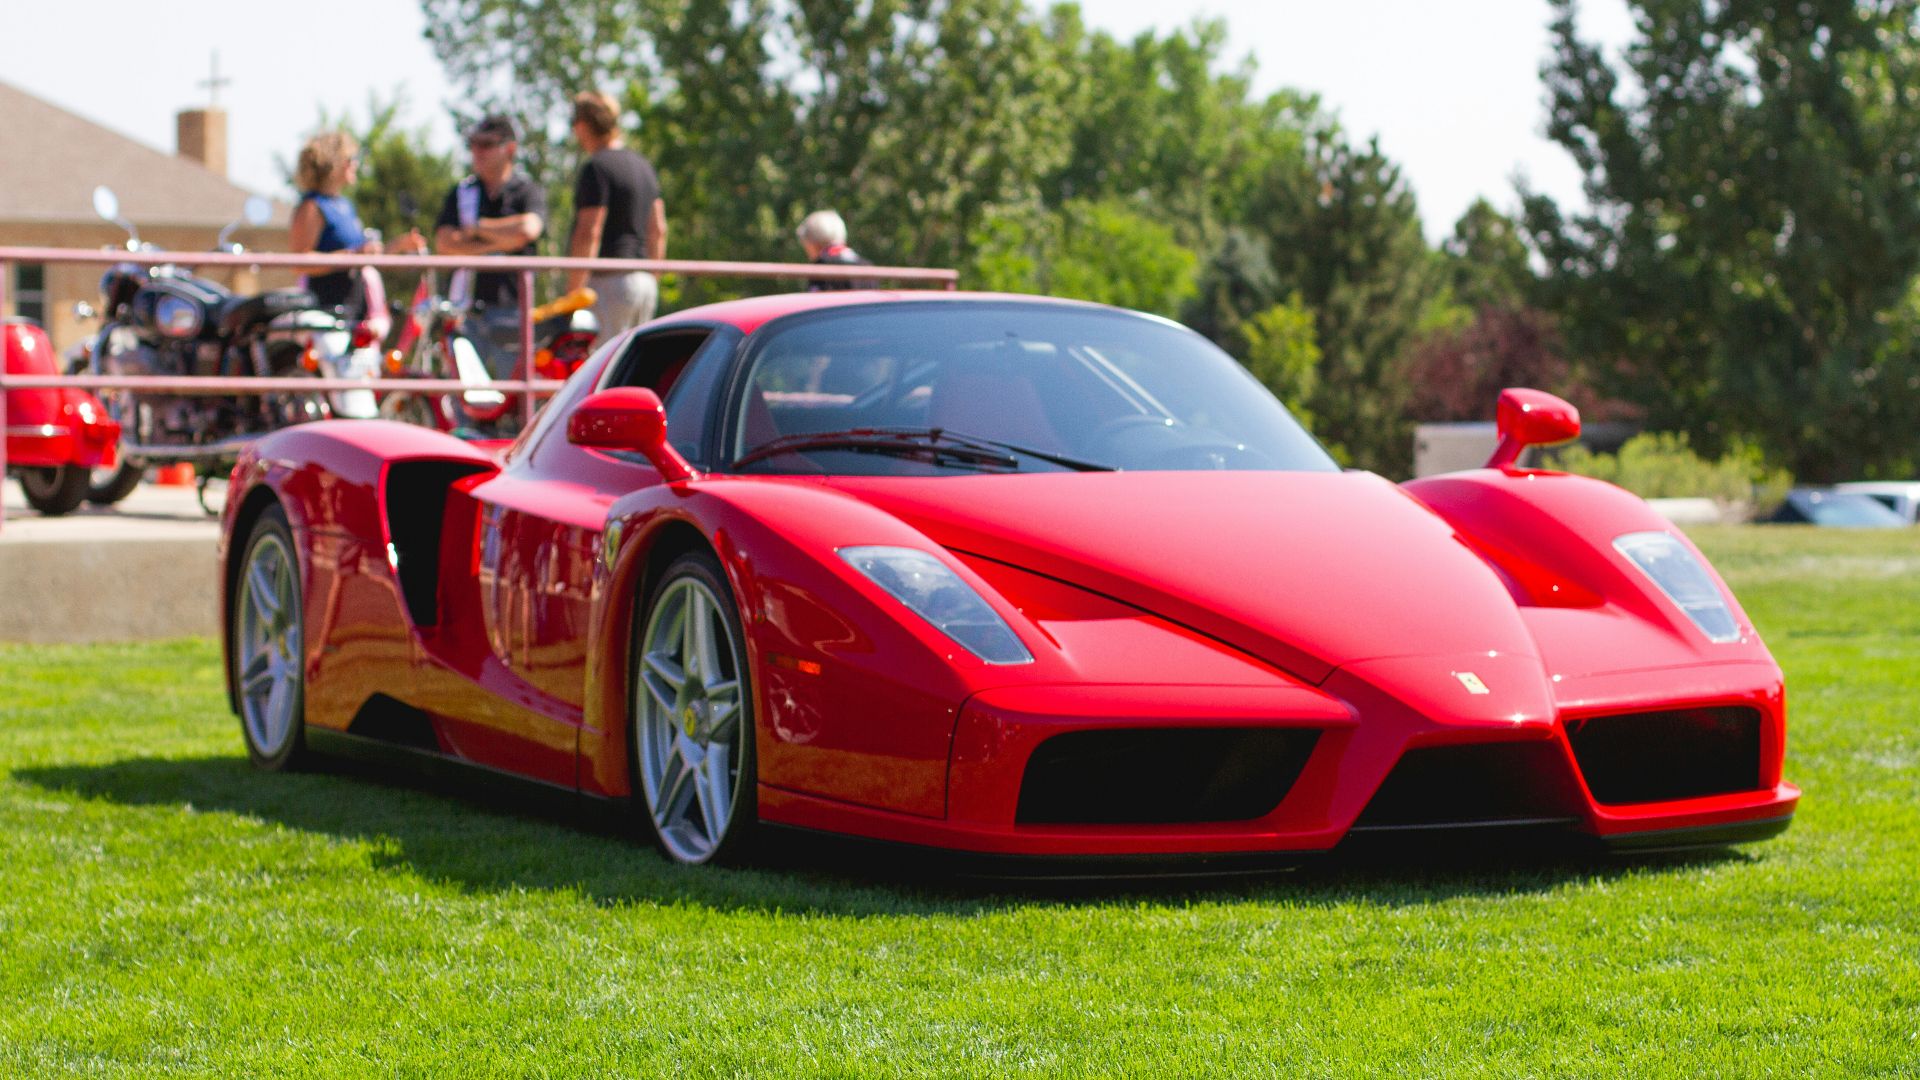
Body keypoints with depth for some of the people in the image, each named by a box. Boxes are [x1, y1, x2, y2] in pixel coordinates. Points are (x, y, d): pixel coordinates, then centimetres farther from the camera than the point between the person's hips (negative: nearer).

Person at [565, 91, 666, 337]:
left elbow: (588, 234, -17)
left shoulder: (596, 168, -11)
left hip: (608, 280, -9)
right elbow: (658, 230, 19)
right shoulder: (643, 165, 16)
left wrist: (572, 294, -16)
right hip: (644, 282, 9)